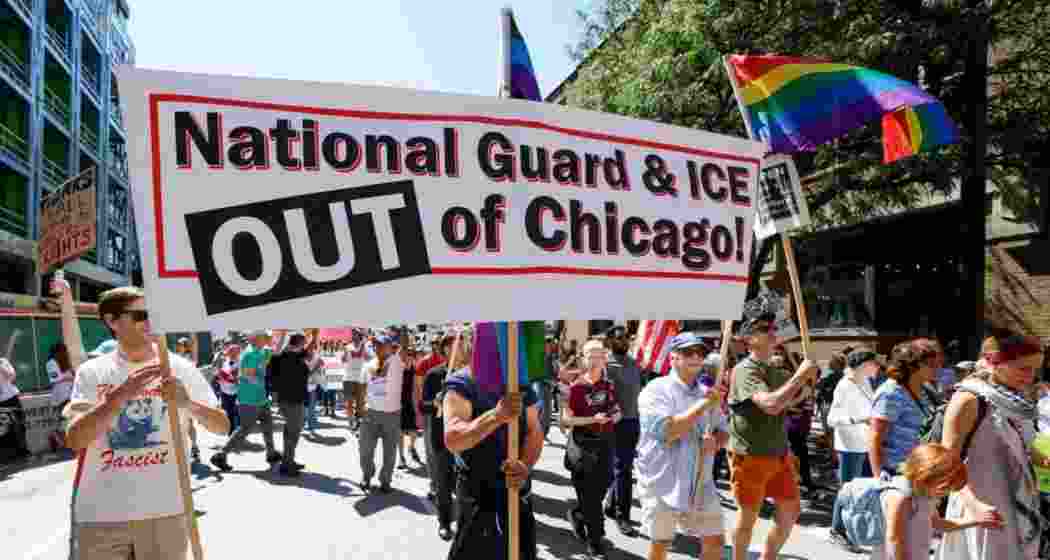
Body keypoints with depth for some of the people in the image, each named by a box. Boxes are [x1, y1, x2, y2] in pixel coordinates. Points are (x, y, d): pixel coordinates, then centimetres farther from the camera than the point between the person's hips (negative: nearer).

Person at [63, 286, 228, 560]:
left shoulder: (180, 367, -1)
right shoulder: (92, 372, 1)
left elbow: (223, 426, -2)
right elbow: (74, 439, -10)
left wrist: (187, 402, -21)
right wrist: (124, 393, -22)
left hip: (165, 511, 0)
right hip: (99, 515, 1)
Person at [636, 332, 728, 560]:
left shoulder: (707, 393, 9)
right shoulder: (656, 390, -11)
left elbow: (723, 431, 14)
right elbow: (667, 431, -24)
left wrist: (715, 441, -10)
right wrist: (703, 405, -22)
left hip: (700, 484, 5)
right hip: (663, 484, -5)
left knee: (715, 541, 9)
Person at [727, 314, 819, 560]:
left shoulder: (775, 372, 9)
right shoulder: (745, 370, -17)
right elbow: (771, 405, -30)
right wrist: (799, 376, -23)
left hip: (779, 454, 8)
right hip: (750, 456, -8)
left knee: (791, 510, 13)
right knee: (749, 515, 5)